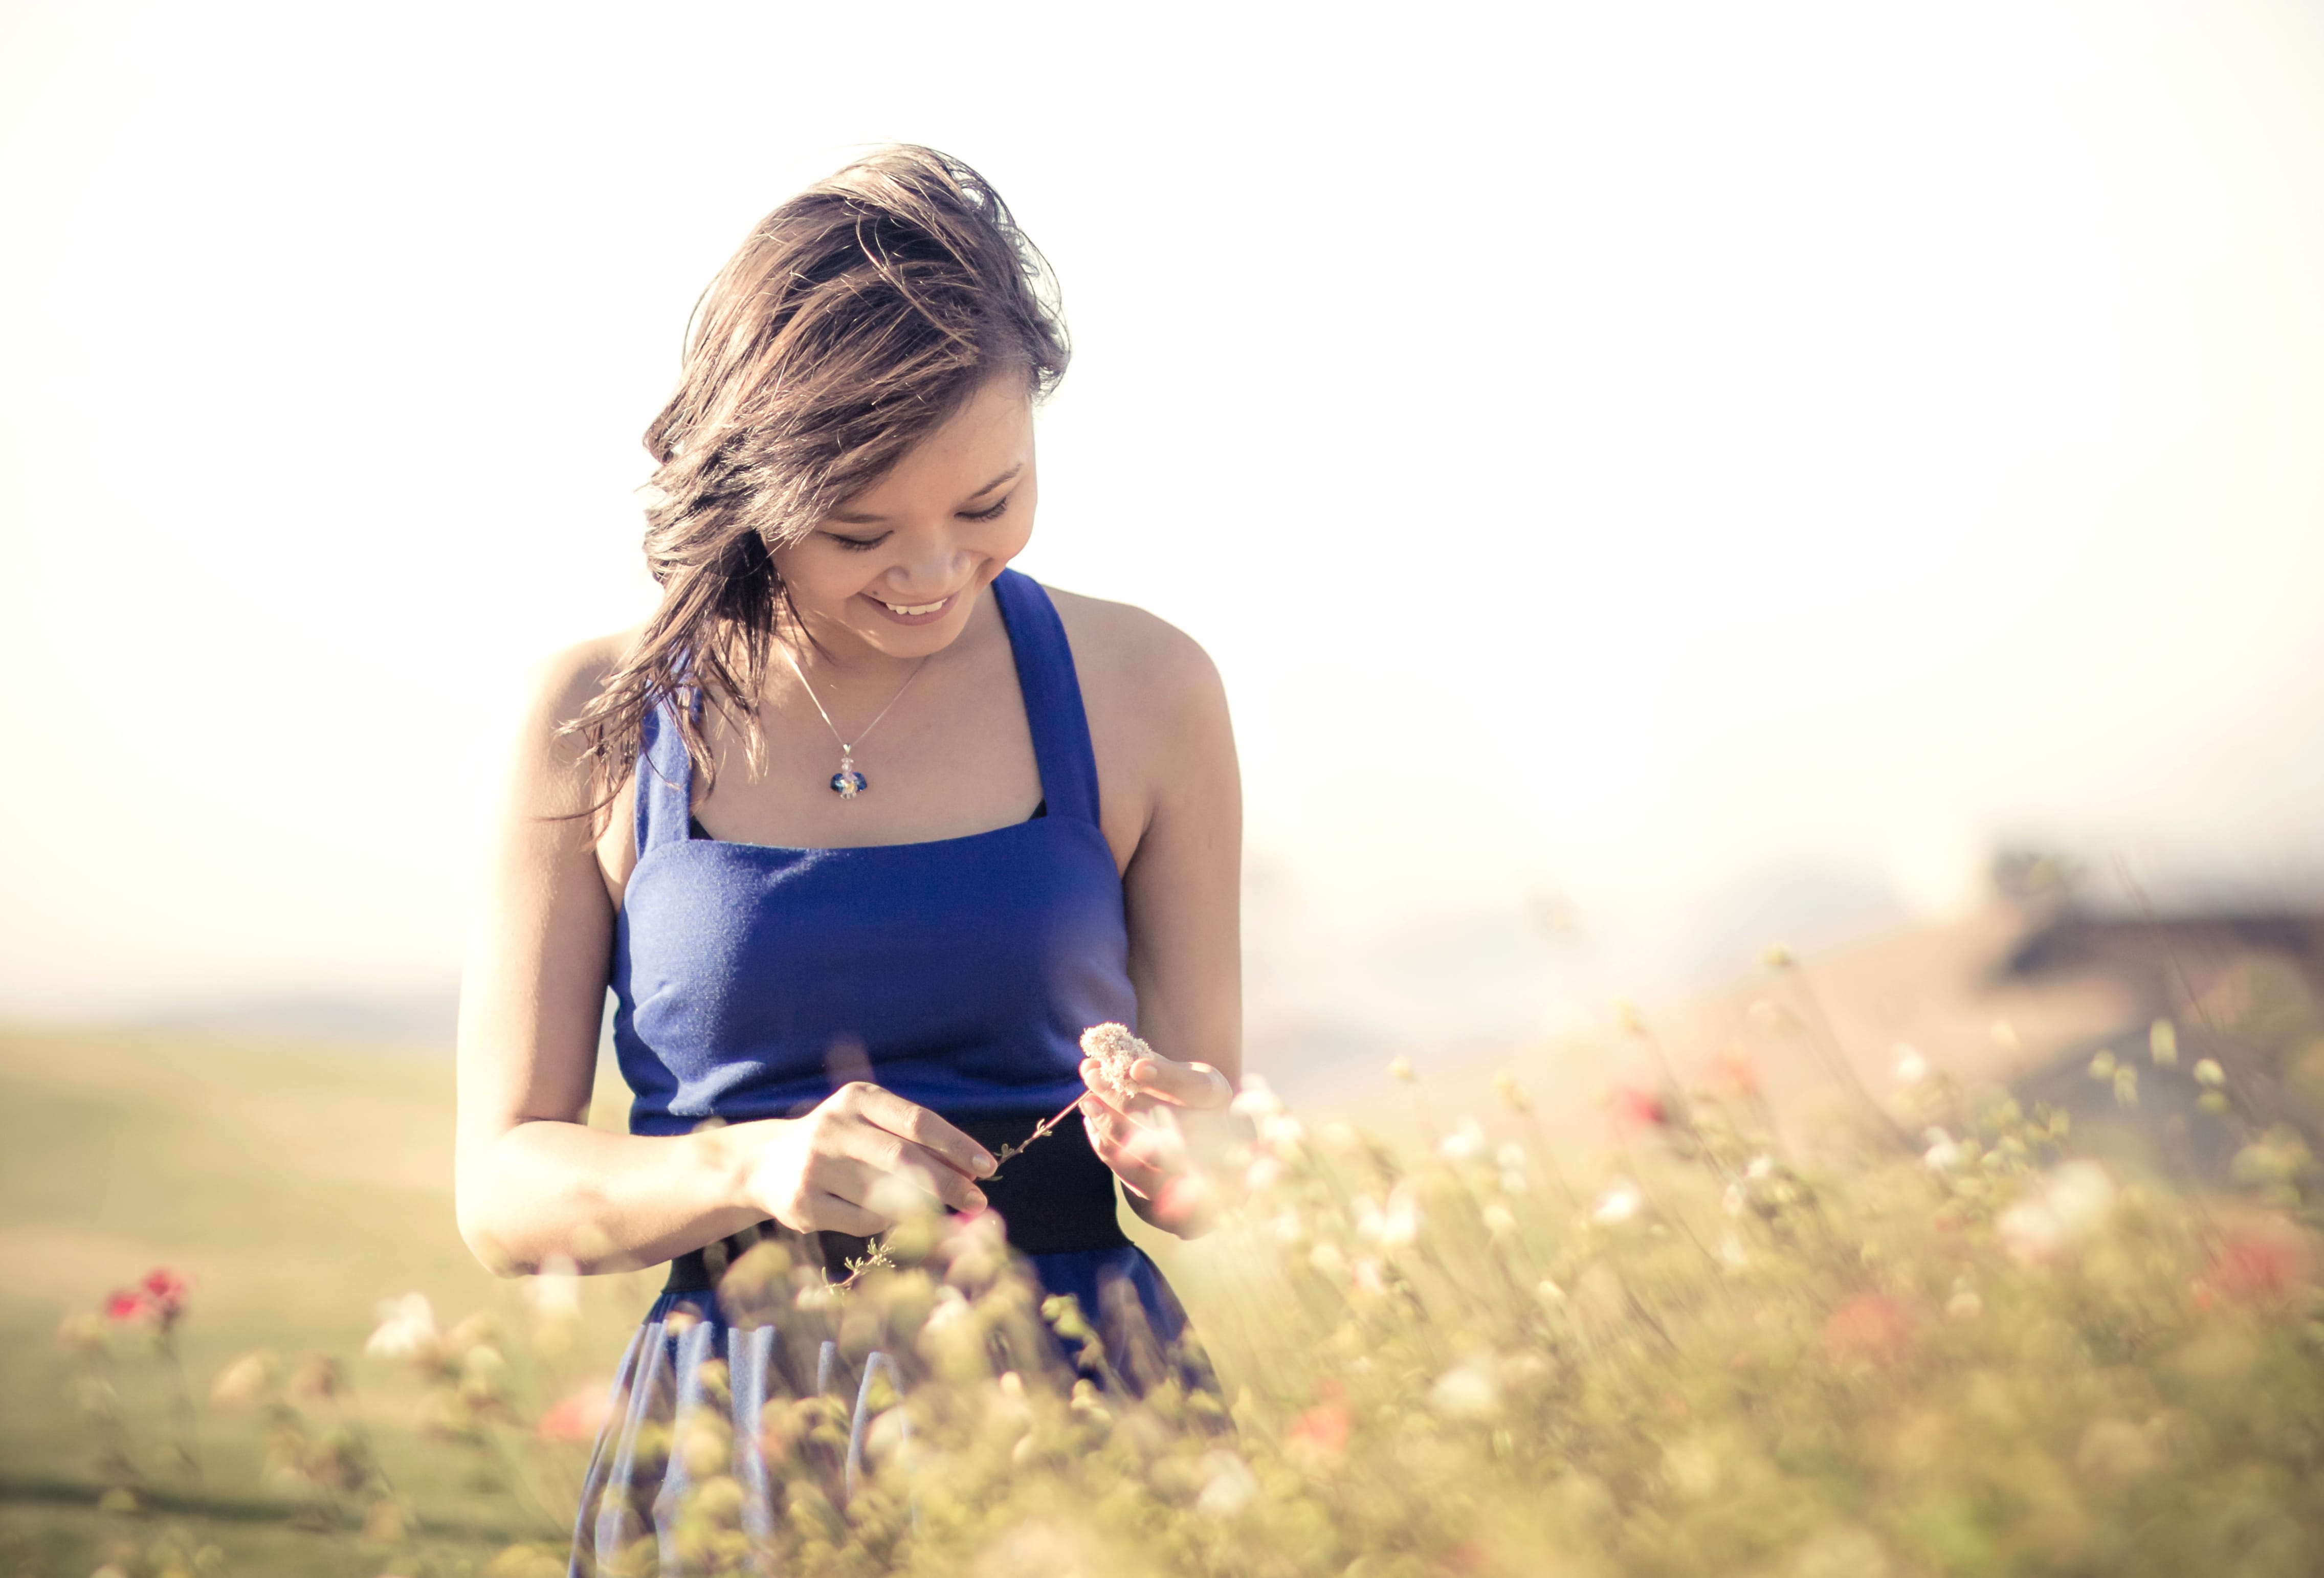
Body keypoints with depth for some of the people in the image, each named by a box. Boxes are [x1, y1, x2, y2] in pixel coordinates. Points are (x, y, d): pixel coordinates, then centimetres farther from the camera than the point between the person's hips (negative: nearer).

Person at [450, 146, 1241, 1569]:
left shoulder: (1144, 691, 5)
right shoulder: (602, 720, 3)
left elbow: (1220, 1168, 11)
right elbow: (506, 1188, 4)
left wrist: (1187, 1152, -13)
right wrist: (752, 1168, -15)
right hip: (736, 1444, -2)